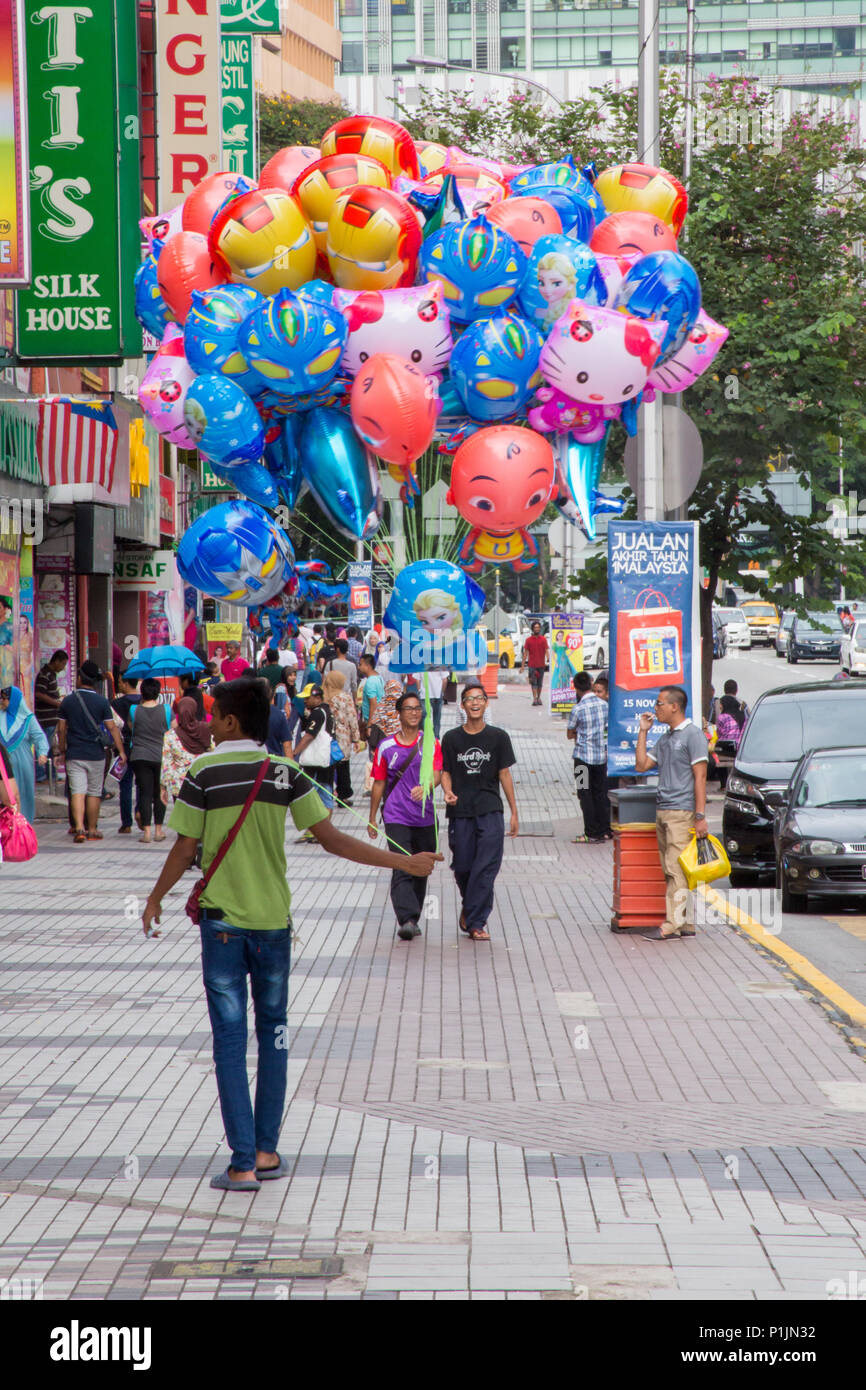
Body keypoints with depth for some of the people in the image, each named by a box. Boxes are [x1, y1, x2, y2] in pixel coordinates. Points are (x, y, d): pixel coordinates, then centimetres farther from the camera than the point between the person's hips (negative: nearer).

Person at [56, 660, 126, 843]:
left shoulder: (68, 701, 0)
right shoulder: (101, 701, -4)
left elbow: (61, 729, 4)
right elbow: (112, 727, -5)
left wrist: (62, 751, 16)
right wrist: (121, 751, 1)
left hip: (74, 754, 0)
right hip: (95, 754, 0)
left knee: (77, 792, -3)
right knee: (94, 793, 10)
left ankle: (79, 828, -18)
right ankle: (92, 830, 16)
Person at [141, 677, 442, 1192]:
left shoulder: (204, 774, -9)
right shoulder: (285, 773, -2)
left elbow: (185, 850, -5)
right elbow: (332, 840, -5)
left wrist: (156, 898, 12)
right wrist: (404, 862, 2)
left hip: (222, 922, -3)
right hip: (273, 920, 3)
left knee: (231, 1039, 0)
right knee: (273, 1033, 14)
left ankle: (243, 1165, -2)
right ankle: (267, 1151, 19)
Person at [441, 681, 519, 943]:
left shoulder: (498, 737, 5)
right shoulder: (452, 738, 6)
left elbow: (504, 774, 8)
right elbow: (445, 772, 10)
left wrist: (514, 812, 7)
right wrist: (448, 792, -13)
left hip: (490, 811, -1)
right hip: (460, 812, 1)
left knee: (486, 867, -10)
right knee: (463, 866, 4)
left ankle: (476, 921, -7)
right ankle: (469, 906, 33)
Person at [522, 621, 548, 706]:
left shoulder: (543, 639, 6)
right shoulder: (528, 640, 3)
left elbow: (546, 651, 3)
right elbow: (525, 653, 4)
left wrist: (548, 660, -12)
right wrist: (523, 665, 1)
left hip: (541, 665, 2)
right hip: (532, 665, -2)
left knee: (540, 683, 9)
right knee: (533, 682, -9)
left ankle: (539, 698, 21)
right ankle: (534, 699, -14)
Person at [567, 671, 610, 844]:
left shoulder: (578, 709, -14)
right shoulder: (604, 705, 0)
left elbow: (569, 734, -2)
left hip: (584, 756, -5)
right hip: (602, 755, 5)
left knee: (586, 795, 2)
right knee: (601, 794, 12)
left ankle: (591, 834, 1)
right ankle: (604, 831, 14)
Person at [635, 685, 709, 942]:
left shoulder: (692, 735, -7)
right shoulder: (664, 739, 18)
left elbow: (700, 776, -11)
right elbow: (642, 765, 18)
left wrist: (700, 817, -16)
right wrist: (643, 731, 13)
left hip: (682, 812, -9)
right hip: (663, 812, 9)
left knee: (677, 870, -10)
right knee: (671, 871, 7)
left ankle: (672, 925, -11)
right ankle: (686, 923, 10)